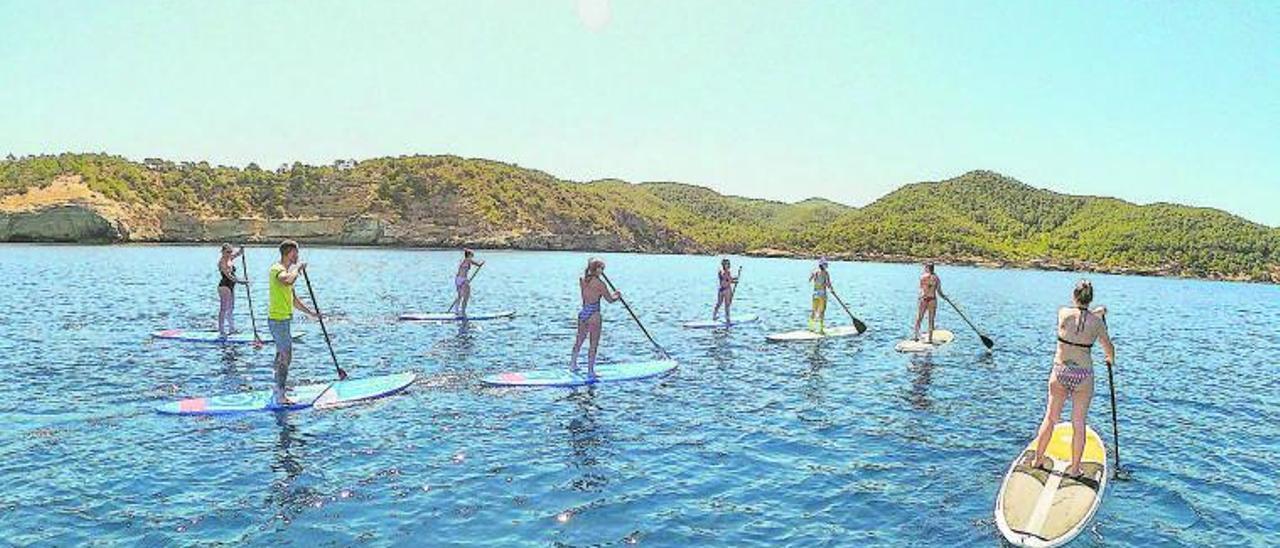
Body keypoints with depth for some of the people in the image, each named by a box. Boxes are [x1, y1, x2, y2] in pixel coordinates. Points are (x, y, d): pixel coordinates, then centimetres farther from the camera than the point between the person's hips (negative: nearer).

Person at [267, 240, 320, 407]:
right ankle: (280, 396, -5)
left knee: (282, 355, 19)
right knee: (286, 357, -8)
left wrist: (311, 313, 17)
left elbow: (294, 300, 22)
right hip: (279, 320, -10)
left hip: (283, 320, 10)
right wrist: (298, 268, -23)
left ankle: (278, 387, 32)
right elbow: (288, 281, -41)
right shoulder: (277, 269, -14)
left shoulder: (287, 271, 16)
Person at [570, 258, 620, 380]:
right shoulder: (599, 283, -16)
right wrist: (617, 296, 14)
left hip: (583, 314, 7)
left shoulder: (582, 280, 4)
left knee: (579, 341, 21)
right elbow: (610, 300, -6)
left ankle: (573, 364, 34)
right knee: (593, 345, 4)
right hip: (593, 315, -7)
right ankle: (590, 372, 9)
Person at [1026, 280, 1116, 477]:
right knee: (1079, 424, 8)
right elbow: (1109, 348, 7)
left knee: (1050, 418, 14)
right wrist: (1111, 360, 29)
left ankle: (1037, 459, 23)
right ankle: (1074, 468, 16)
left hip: (1060, 372, 1)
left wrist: (1096, 312, 34)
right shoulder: (1096, 321, -6)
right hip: (1083, 375, -1)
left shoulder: (1063, 313, -5)